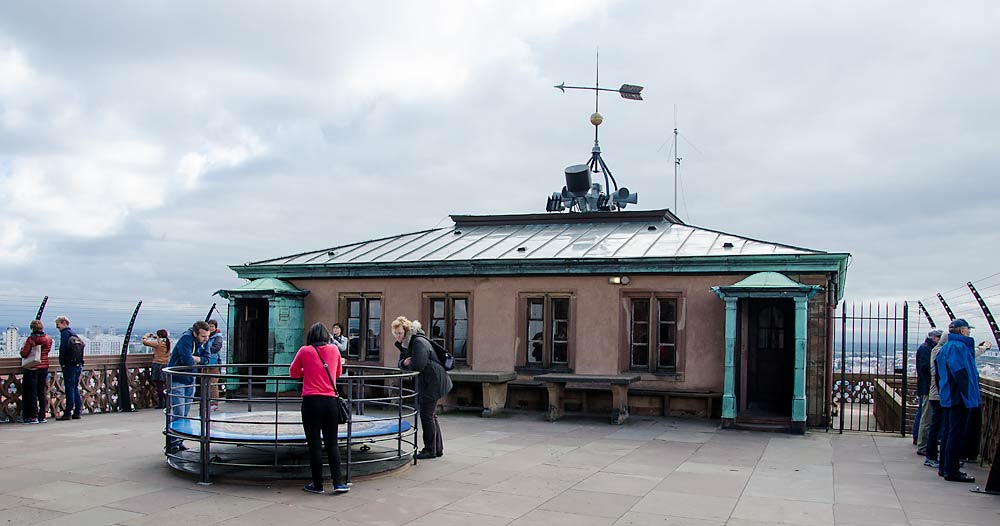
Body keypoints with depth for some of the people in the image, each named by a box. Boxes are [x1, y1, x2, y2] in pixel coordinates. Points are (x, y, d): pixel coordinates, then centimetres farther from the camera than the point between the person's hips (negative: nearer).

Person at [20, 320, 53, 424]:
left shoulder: (31, 339, -15)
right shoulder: (48, 339, 1)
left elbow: (24, 354, -12)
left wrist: (22, 349, 7)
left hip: (32, 369, -5)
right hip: (44, 367, 5)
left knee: (31, 393, 3)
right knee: (42, 392, 11)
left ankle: (33, 417, 3)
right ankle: (42, 416, 13)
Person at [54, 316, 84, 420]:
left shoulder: (65, 333, -9)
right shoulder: (74, 332, 15)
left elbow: (63, 349, -14)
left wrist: (62, 363, -4)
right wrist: (80, 363, 17)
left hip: (69, 365, -8)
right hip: (78, 365, 8)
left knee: (69, 389, -5)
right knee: (76, 388, 11)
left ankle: (68, 413, -3)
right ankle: (77, 412, 12)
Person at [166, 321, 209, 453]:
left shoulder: (199, 341, 4)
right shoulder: (186, 339, -21)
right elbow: (188, 361, -30)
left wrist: (195, 358, -16)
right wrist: (196, 360, -8)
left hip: (189, 382, 8)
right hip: (177, 381, -8)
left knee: (185, 415, 11)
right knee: (178, 415, -10)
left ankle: (179, 443, 18)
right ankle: (172, 445, -4)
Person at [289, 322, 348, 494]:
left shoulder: (305, 351, 1)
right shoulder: (334, 349, 8)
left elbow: (293, 372, 13)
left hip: (311, 401, -2)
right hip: (331, 402, 2)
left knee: (314, 444, 5)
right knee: (332, 443, 9)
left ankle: (317, 484, 11)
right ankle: (337, 483, 6)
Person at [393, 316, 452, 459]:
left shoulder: (418, 342, -20)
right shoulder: (405, 343, 11)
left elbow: (418, 365, -27)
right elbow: (401, 362, 12)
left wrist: (407, 365, -7)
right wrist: (404, 363, -11)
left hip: (433, 381, -11)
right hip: (425, 382, 11)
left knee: (426, 415, -6)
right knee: (431, 416, 16)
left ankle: (430, 450, 3)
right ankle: (438, 448, 25)